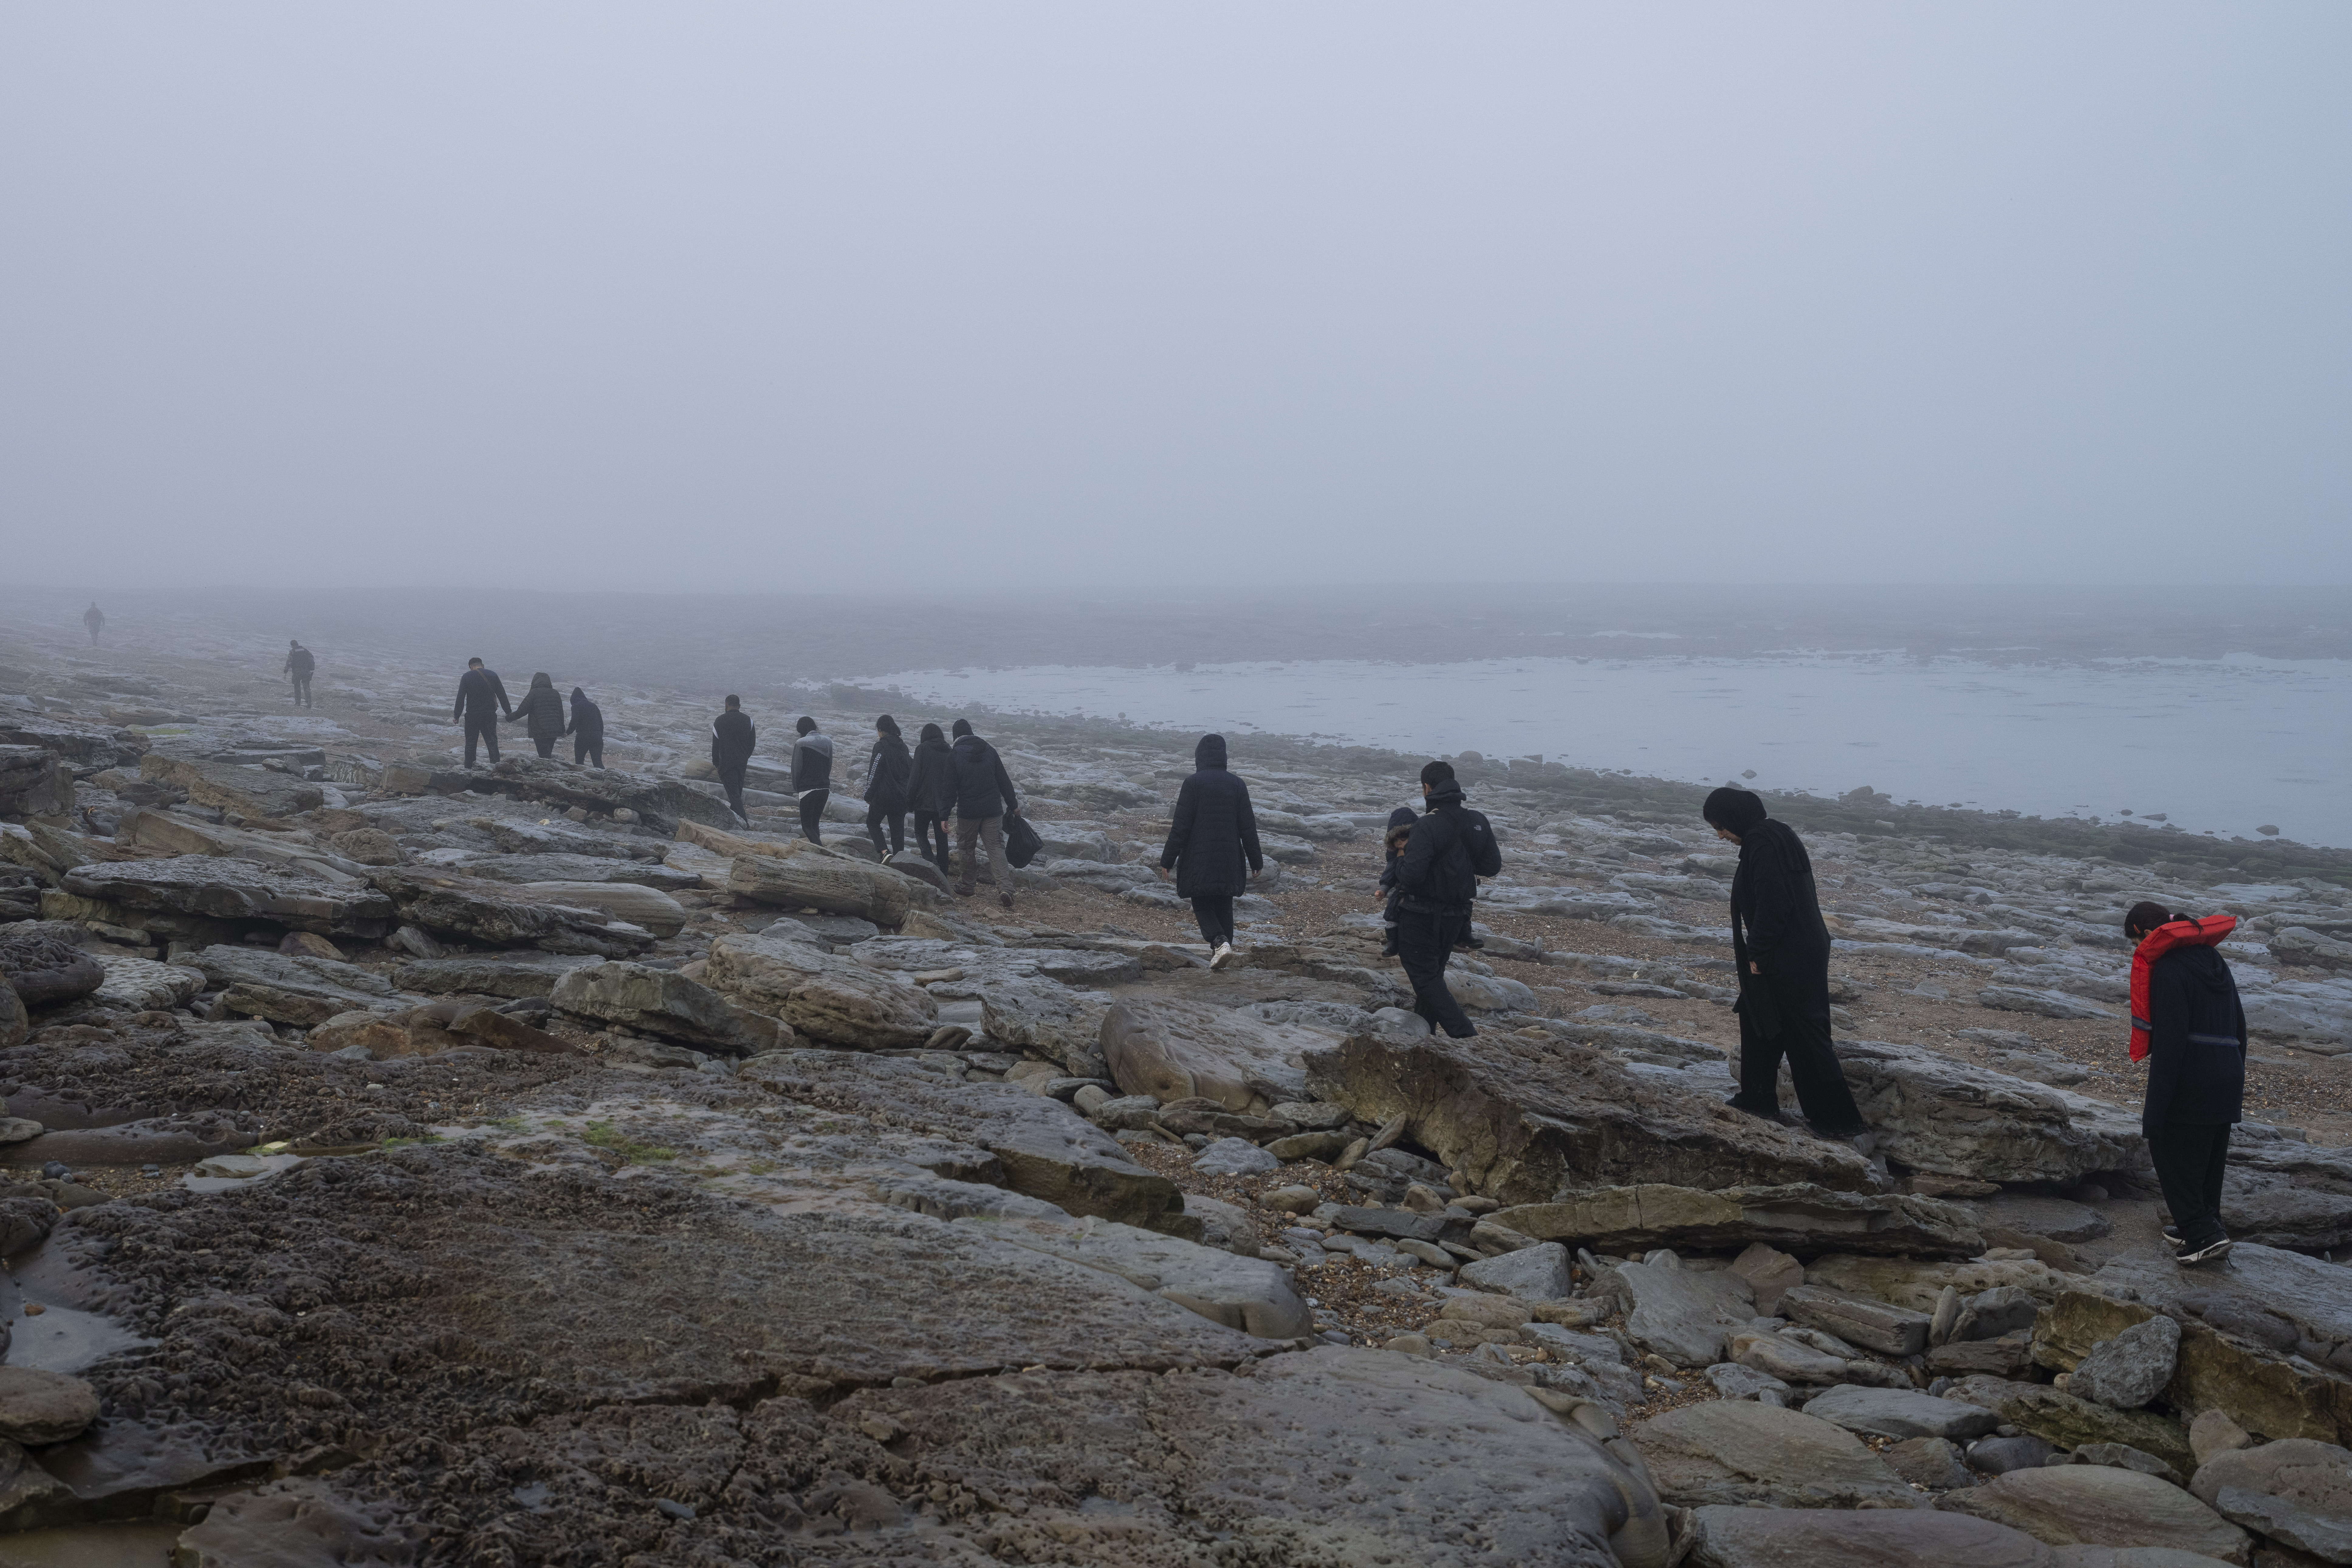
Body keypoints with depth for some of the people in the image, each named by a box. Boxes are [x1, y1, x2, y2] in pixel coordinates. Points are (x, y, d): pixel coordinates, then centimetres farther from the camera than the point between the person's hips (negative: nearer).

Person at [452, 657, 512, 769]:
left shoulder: (466, 677, 0)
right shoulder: (493, 675, 5)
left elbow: (460, 698, -1)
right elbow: (502, 695, 6)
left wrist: (457, 716, 5)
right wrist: (509, 712, 12)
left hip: (472, 715, -1)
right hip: (490, 715, 1)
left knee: (471, 743, 8)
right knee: (492, 741, 3)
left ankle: (469, 768, 8)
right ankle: (496, 763, -14)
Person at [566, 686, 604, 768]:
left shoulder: (576, 706, 1)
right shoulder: (594, 706, 18)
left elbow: (574, 722, -10)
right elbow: (601, 724, 17)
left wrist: (567, 732, 3)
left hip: (583, 737, -4)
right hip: (597, 738, 4)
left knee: (579, 761, 13)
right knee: (598, 762, -2)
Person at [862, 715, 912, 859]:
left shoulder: (881, 746, -12)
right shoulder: (903, 746, 9)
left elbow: (874, 773, -13)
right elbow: (910, 769, 15)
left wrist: (868, 795, -6)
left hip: (883, 794, -6)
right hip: (901, 796, 6)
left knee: (872, 823, 10)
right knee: (898, 828, 10)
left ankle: (885, 851, -9)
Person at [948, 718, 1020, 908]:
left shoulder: (955, 754, -7)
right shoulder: (989, 750, 5)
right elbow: (1004, 780, 8)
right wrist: (1013, 804, 17)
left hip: (967, 811, -3)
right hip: (993, 809, 3)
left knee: (966, 848, 15)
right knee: (996, 847, 2)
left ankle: (967, 885, 27)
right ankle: (1005, 888, -14)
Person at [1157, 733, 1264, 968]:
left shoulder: (1193, 783, -8)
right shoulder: (1237, 784, 3)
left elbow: (1181, 825, -10)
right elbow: (1248, 826, 5)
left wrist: (1168, 860, -5)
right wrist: (1256, 860, 13)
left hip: (1199, 858, -4)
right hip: (1230, 859, 4)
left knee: (1202, 907, 4)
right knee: (1224, 906, 14)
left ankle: (1220, 942, -21)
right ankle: (1221, 956, 16)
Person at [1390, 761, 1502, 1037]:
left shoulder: (1427, 826, -22)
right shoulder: (1478, 822, -1)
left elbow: (1411, 877, -27)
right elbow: (1492, 866, 6)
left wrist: (1401, 858, -6)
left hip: (1421, 917, -7)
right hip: (1457, 915, 7)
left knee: (1425, 978, 1)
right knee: (1433, 974, 22)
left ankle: (1465, 1036, -10)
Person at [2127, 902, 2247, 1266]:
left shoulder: (2168, 969, -15)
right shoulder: (2215, 961, 14)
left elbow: (2169, 1042, -20)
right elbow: (2239, 1026, 19)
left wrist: (2155, 1108, -17)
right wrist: (2236, 1078, 25)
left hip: (2189, 1083, -9)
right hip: (2227, 1079, 9)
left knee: (2172, 1156, 0)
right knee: (2209, 1158, 18)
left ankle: (2205, 1235, -4)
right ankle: (2200, 1228, 27)